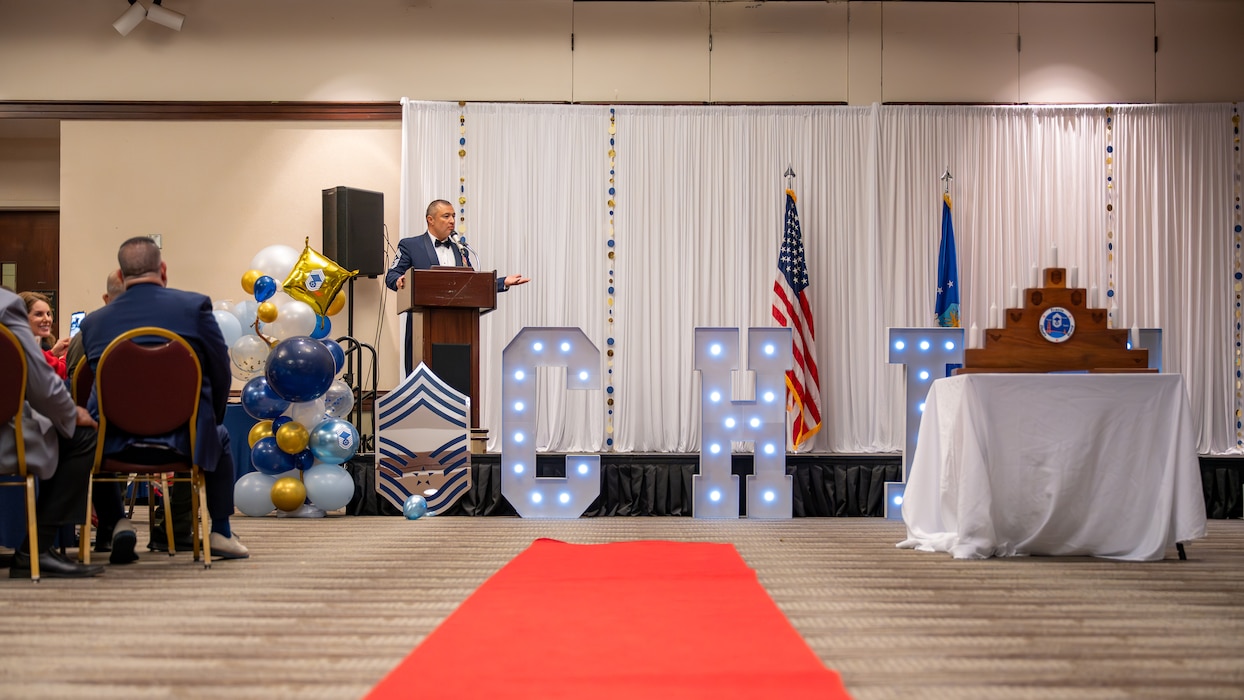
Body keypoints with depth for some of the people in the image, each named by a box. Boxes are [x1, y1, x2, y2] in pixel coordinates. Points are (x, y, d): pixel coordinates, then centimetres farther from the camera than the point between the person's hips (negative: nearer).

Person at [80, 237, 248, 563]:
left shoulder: (93, 322, 1)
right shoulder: (195, 306, -4)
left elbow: (96, 387, 9)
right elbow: (221, 374, 0)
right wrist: (210, 420, 18)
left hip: (117, 441, 1)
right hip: (184, 437, -1)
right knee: (220, 438, 34)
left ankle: (114, 524, 21)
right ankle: (221, 533, 28)